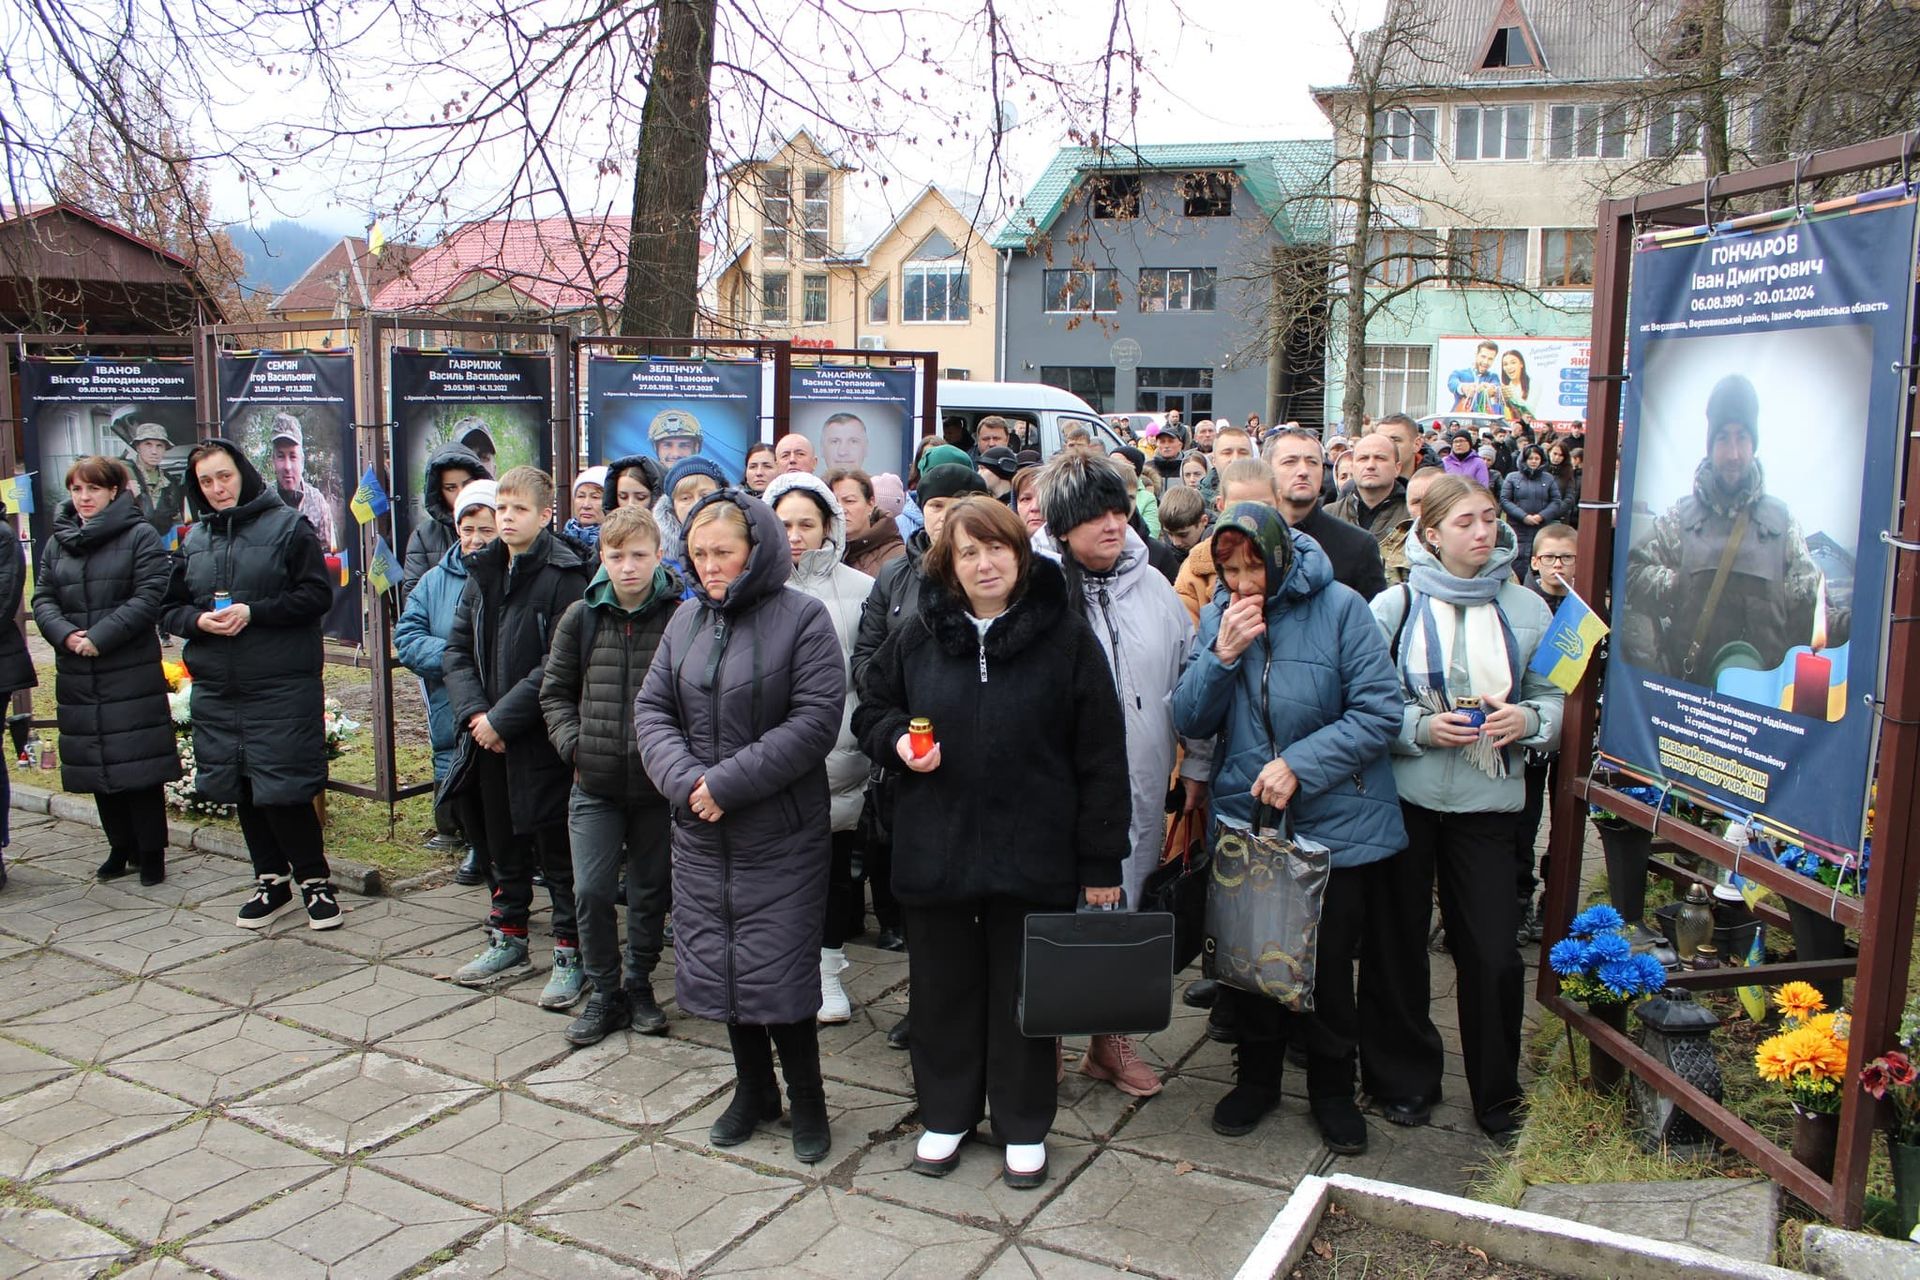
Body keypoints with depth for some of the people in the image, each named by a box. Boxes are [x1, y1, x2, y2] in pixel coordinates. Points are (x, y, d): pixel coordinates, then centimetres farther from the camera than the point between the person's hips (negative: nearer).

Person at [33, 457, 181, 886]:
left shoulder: (141, 536, -3)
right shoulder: (57, 542, 14)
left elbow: (148, 596, -12)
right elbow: (43, 598, 10)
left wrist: (100, 638, -17)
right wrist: (65, 635, -10)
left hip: (131, 673, -5)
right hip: (76, 676, 6)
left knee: (138, 763, -3)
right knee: (96, 765, 11)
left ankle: (150, 850, 8)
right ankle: (121, 846, 24)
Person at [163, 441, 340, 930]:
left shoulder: (288, 526, -3)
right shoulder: (194, 539, 13)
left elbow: (317, 594, -9)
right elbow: (171, 608, 14)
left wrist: (253, 612, -17)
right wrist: (199, 620, -8)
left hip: (282, 686, -5)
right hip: (216, 688, 6)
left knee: (282, 788, -6)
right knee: (242, 791, 11)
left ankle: (314, 879, 12)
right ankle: (272, 881, 25)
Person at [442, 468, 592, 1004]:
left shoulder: (564, 575, -12)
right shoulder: (482, 573, 9)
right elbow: (457, 651, 8)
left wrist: (503, 717, -18)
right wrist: (474, 712, -7)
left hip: (541, 741, -7)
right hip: (488, 737, 7)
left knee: (557, 849, 3)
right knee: (501, 843, 18)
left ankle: (570, 954, 14)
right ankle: (508, 940, 33)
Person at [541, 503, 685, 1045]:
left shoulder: (682, 616, -9)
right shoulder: (581, 617, 3)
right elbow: (555, 691, 12)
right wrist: (572, 742, -1)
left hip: (658, 783, -2)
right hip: (594, 784, 2)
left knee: (651, 892, 12)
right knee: (591, 890, 1)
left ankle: (639, 985, 31)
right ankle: (604, 993, 20)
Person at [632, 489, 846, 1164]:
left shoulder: (803, 616, -10)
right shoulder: (688, 618, 7)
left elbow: (816, 720, -17)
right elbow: (652, 708, 5)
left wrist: (729, 782, -20)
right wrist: (684, 780, -13)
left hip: (781, 835, -5)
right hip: (700, 835, 6)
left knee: (778, 972, -1)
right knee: (716, 963, 14)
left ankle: (806, 1100, 20)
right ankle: (753, 1088, 33)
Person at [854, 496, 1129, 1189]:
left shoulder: (1066, 636, -5)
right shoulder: (917, 639, 2)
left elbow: (1101, 756, -5)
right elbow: (871, 708, 17)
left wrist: (1103, 860, -7)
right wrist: (896, 740, -7)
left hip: (1033, 853, -2)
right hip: (935, 850, 2)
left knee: (1024, 993, 11)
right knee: (943, 988, 14)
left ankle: (1024, 1127, 30)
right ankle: (946, 1114, 34)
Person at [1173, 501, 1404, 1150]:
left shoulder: (1340, 609, -13)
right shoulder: (1216, 617, 0)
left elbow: (1379, 712, -15)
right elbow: (1190, 721, -3)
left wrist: (1299, 765, -22)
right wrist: (1223, 655, -18)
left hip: (1335, 823, -3)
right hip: (1243, 820, 3)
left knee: (1329, 966, 11)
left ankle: (1332, 1086, 32)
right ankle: (1257, 1075, 36)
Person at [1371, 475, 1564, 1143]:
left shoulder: (1526, 608, 4)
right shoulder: (1394, 606, -3)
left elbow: (1553, 698, 9)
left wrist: (1527, 720, -12)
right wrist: (1422, 727, -17)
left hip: (1487, 803, 1)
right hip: (1401, 795, -1)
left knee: (1494, 955, 2)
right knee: (1397, 945, 10)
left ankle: (1497, 1093, 23)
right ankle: (1406, 1078, 29)